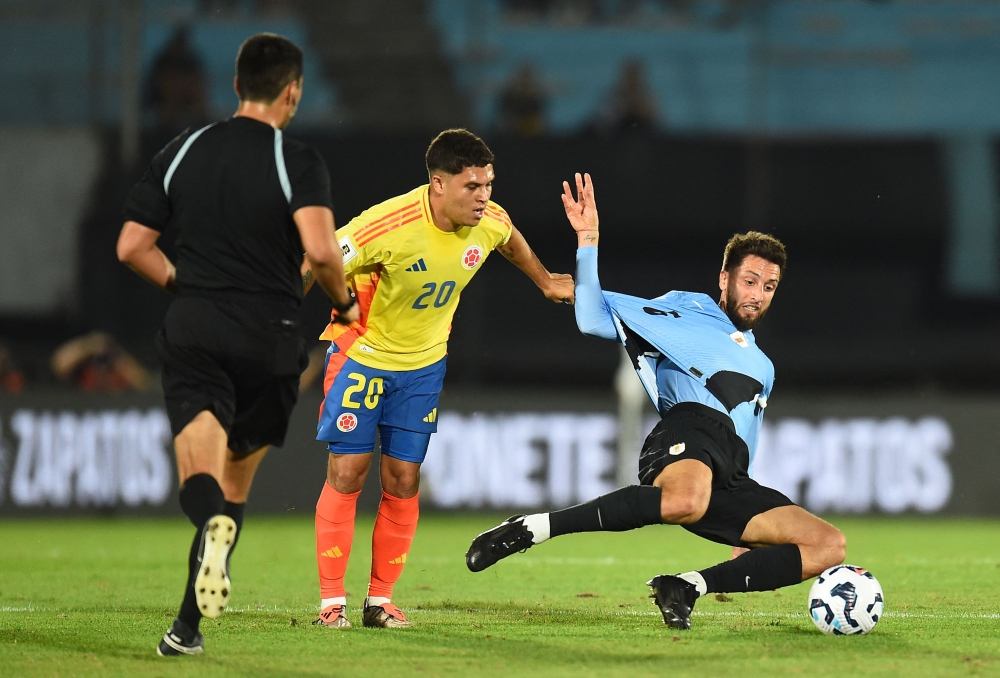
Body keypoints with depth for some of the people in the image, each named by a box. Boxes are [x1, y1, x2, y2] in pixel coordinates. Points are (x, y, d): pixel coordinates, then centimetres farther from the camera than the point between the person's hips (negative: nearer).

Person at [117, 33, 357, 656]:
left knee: (201, 464, -10)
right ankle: (189, 625, 14)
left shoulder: (182, 153, 8)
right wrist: (344, 302, -1)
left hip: (193, 331, 1)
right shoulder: (298, 162, -6)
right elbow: (320, 250, -21)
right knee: (237, 478, 14)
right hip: (268, 341, -1)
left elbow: (131, 247, 9)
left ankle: (212, 521, -48)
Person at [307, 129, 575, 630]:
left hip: (424, 363, 4)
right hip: (362, 353, -4)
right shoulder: (390, 226, -33)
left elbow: (512, 243, 12)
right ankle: (331, 600, 1)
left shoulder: (490, 222, -15)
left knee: (403, 482, 2)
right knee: (346, 473, -6)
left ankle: (381, 600, 9)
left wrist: (546, 282, 23)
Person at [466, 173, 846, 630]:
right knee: (686, 500, -45)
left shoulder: (761, 368, 39)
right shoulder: (687, 312, 21)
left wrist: (750, 530, 35)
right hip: (689, 429, -6)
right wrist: (588, 242, 0)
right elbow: (594, 318, 10)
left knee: (829, 546, -12)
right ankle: (528, 529, -37)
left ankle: (685, 586, -17)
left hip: (729, 478, 7)